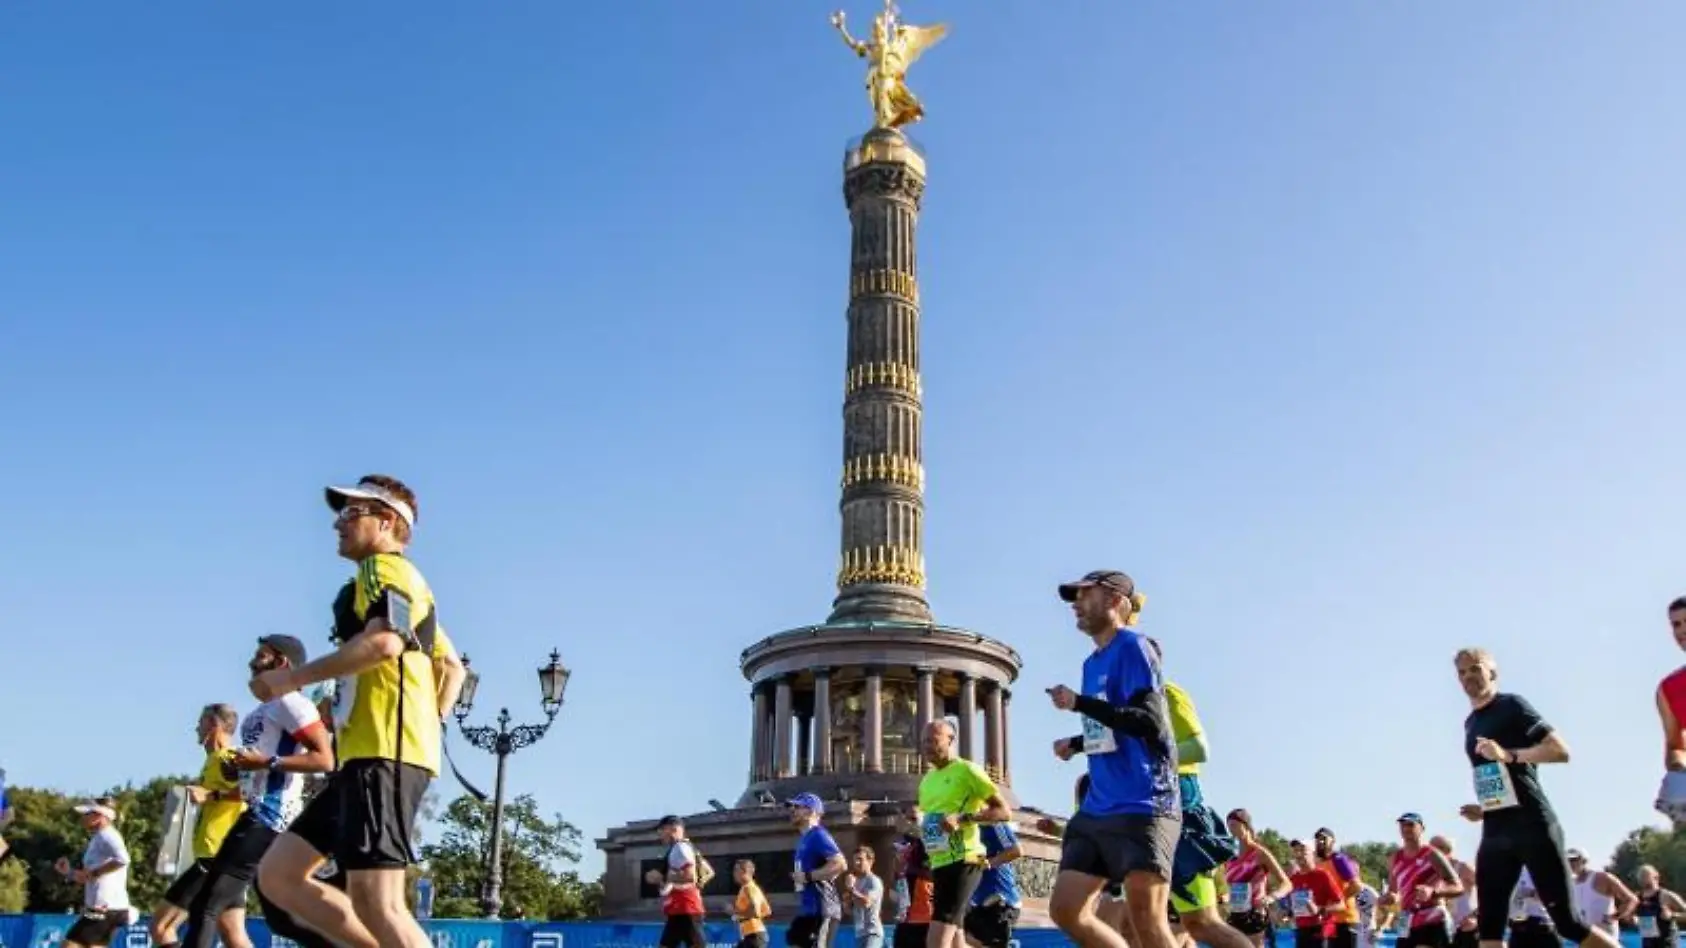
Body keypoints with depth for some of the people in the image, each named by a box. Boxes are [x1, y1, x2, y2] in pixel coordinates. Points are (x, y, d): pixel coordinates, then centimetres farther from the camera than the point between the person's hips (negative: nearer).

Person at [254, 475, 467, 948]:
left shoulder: (384, 567, -1)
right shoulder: (394, 580, 29)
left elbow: (384, 642, -22)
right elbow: (452, 666, 33)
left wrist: (294, 677, -15)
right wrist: (428, 723, 23)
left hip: (384, 755, -10)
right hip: (368, 755, 10)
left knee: (374, 903, -16)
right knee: (277, 875, 9)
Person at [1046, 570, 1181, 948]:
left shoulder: (1131, 647, -7)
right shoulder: (1092, 662, 17)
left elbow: (1150, 723, -18)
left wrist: (1079, 703, -21)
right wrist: (1076, 743, 14)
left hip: (1143, 806, -9)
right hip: (1098, 808, 9)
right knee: (1066, 909, 2)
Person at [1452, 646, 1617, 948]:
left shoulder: (1512, 706, -2)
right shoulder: (1470, 723, 20)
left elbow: (1561, 751, -13)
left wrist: (1509, 755, -25)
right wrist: (1483, 808, 12)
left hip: (1532, 825, -7)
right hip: (1495, 832, 7)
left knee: (1567, 921, -7)